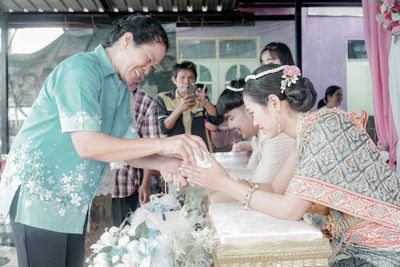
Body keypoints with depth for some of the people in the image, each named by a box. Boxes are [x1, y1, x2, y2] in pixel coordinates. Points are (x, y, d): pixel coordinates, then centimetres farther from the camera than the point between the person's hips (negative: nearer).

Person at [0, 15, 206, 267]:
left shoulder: (122, 90, 10)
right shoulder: (81, 68, -18)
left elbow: (128, 148, 10)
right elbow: (86, 145, -27)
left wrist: (163, 163, -10)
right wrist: (162, 144, -27)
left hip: (74, 204, 8)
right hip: (38, 194, -8)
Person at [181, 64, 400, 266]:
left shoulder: (325, 126, -21)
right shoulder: (308, 133, 5)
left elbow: (291, 209, -22)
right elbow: (275, 189, 6)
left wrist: (224, 184, -17)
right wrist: (216, 182, 0)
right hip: (355, 243, 7)